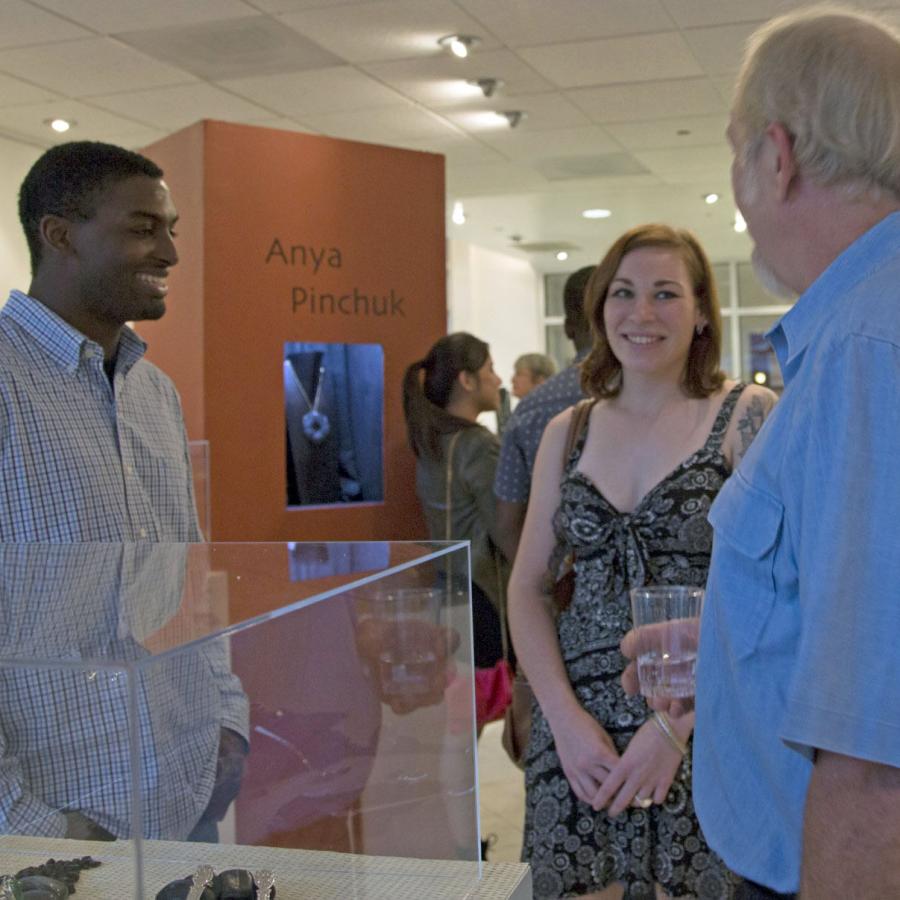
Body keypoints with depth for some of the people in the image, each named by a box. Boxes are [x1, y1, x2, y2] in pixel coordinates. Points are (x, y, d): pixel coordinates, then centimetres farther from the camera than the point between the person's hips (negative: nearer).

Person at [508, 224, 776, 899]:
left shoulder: (747, 416, -5)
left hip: (707, 736, -3)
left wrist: (675, 725, -17)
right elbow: (527, 587, 7)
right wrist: (565, 717, -7)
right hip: (578, 737, 4)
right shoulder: (566, 433, 8)